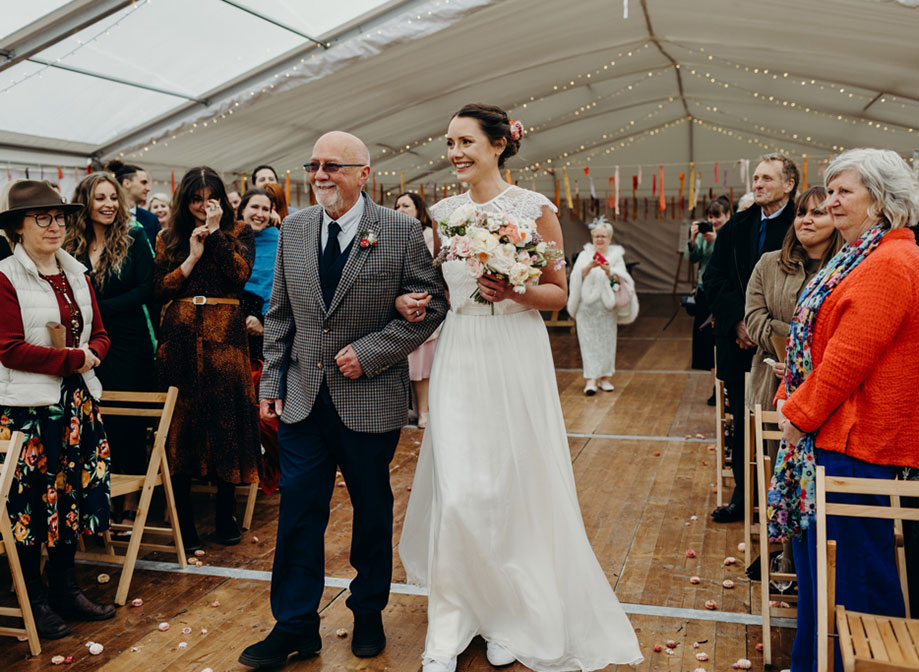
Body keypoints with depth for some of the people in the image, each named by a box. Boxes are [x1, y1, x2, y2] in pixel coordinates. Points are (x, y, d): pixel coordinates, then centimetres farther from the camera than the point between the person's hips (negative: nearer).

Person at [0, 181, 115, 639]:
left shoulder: (77, 274, 13)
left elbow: (99, 334, 13)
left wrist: (91, 355, -8)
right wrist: (71, 359, -16)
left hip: (78, 400, 6)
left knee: (73, 492, 11)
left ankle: (65, 588, 25)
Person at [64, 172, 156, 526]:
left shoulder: (134, 238, 0)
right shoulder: (71, 246, 7)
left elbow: (145, 289, -6)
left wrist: (99, 308, -12)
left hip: (129, 345, -2)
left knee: (128, 421, 2)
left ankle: (131, 501, 11)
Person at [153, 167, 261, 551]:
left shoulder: (238, 232, 10)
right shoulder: (169, 239, 15)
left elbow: (241, 273, -8)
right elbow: (159, 289, 4)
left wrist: (215, 232, -7)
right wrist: (192, 257, -4)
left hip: (224, 338, -1)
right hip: (180, 339, 2)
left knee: (225, 422, -1)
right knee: (180, 426, 1)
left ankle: (226, 516, 13)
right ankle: (183, 520, 11)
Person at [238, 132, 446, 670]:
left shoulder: (401, 232, -7)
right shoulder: (294, 229, 6)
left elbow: (431, 307, -7)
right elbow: (279, 314, 10)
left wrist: (369, 352, -15)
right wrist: (272, 382, 6)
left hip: (371, 400, -3)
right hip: (303, 399, 3)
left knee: (373, 512, 13)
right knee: (299, 514, 6)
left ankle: (369, 614, 32)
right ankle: (296, 627, 20)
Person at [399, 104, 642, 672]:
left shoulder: (535, 208, -4)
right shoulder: (443, 212, 8)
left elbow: (559, 293, -1)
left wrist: (514, 291, -19)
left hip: (516, 357, -3)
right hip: (459, 358, 3)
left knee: (516, 488, 6)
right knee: (459, 491, -2)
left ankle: (514, 619, 27)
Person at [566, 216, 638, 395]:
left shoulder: (616, 256, 8)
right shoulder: (585, 255, 6)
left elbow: (619, 279, -5)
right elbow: (578, 276, -9)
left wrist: (609, 272, -25)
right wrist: (590, 266, -28)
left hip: (608, 306, 1)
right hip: (587, 305, -1)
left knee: (607, 340, 4)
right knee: (589, 342, -6)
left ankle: (605, 377, 15)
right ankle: (591, 379, -8)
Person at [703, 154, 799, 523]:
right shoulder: (736, 227, 10)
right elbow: (713, 279, 5)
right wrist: (738, 320, -8)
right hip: (738, 341, 4)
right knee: (741, 419, 10)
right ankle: (743, 495, 23)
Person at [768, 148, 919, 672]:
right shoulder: (856, 257, 16)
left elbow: (849, 356, -22)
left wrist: (801, 413, -13)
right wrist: (790, 400, 9)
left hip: (856, 437, -10)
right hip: (825, 430, 10)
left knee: (853, 568, 1)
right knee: (815, 549, 18)